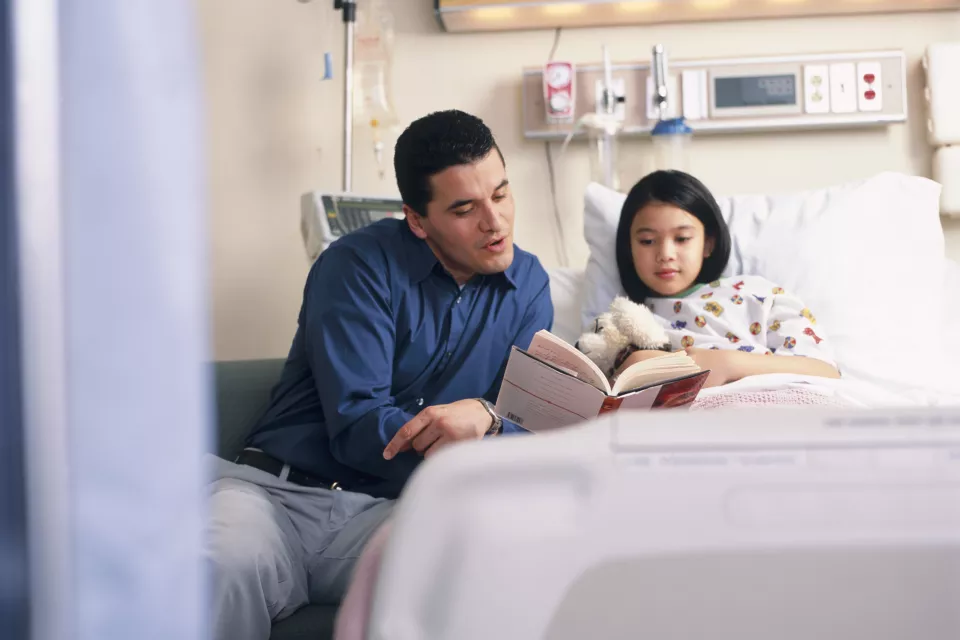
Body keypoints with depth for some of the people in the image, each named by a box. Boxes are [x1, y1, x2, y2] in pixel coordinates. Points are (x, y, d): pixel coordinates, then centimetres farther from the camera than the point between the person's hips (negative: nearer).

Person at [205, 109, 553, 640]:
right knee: (218, 567, -38)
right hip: (278, 490, -2)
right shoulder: (360, 265, -4)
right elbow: (356, 425, -12)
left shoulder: (528, 284, 10)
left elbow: (532, 435, 5)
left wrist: (485, 416, -19)